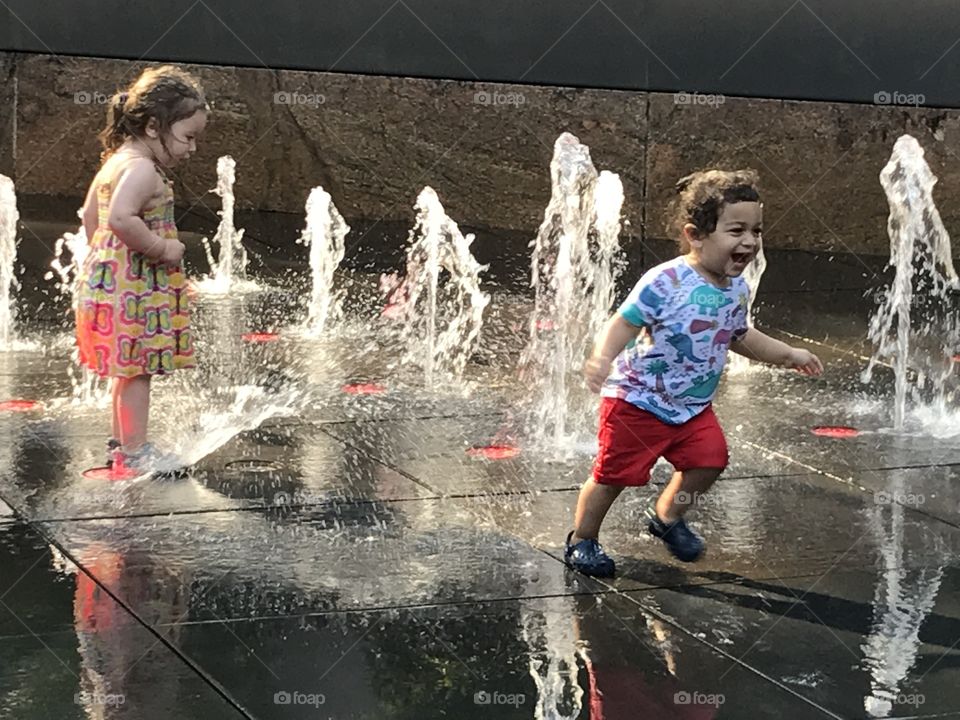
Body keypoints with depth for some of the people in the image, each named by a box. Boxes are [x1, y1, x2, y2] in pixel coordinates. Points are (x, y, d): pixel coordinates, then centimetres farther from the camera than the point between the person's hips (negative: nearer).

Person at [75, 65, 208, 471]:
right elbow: (121, 218, -35)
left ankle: (121, 444, 29)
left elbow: (91, 214, 23)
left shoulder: (114, 162, 12)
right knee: (137, 370, -3)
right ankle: (135, 452, 3)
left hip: (107, 279, 10)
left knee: (129, 370, 19)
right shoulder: (143, 170, -20)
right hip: (133, 288, -10)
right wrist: (162, 248, -25)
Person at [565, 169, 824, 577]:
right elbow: (624, 323, -25)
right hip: (637, 400, -6)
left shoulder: (737, 290, 1)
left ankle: (667, 516, 26)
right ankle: (581, 540, 22)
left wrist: (789, 355, 24)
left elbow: (739, 337, 19)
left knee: (709, 459, -1)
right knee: (614, 473, 1)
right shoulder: (665, 282, -25)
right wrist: (602, 358, -43)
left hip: (693, 406, 7)